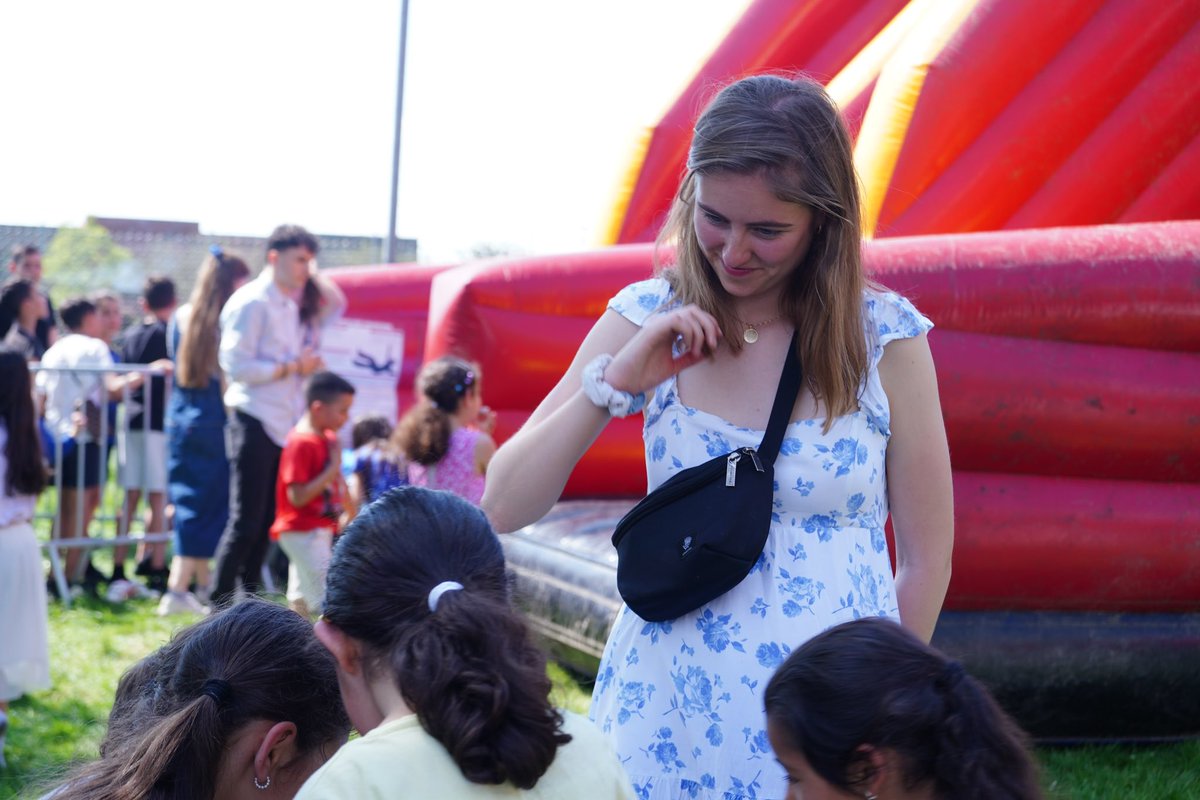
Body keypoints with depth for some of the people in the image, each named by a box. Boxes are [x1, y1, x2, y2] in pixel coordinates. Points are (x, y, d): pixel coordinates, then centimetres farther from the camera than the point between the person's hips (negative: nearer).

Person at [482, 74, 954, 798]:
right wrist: (614, 382, -15)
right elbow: (503, 508, -5)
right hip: (667, 721, 2)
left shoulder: (886, 337, -8)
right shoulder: (647, 321, -2)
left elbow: (926, 560, 0)